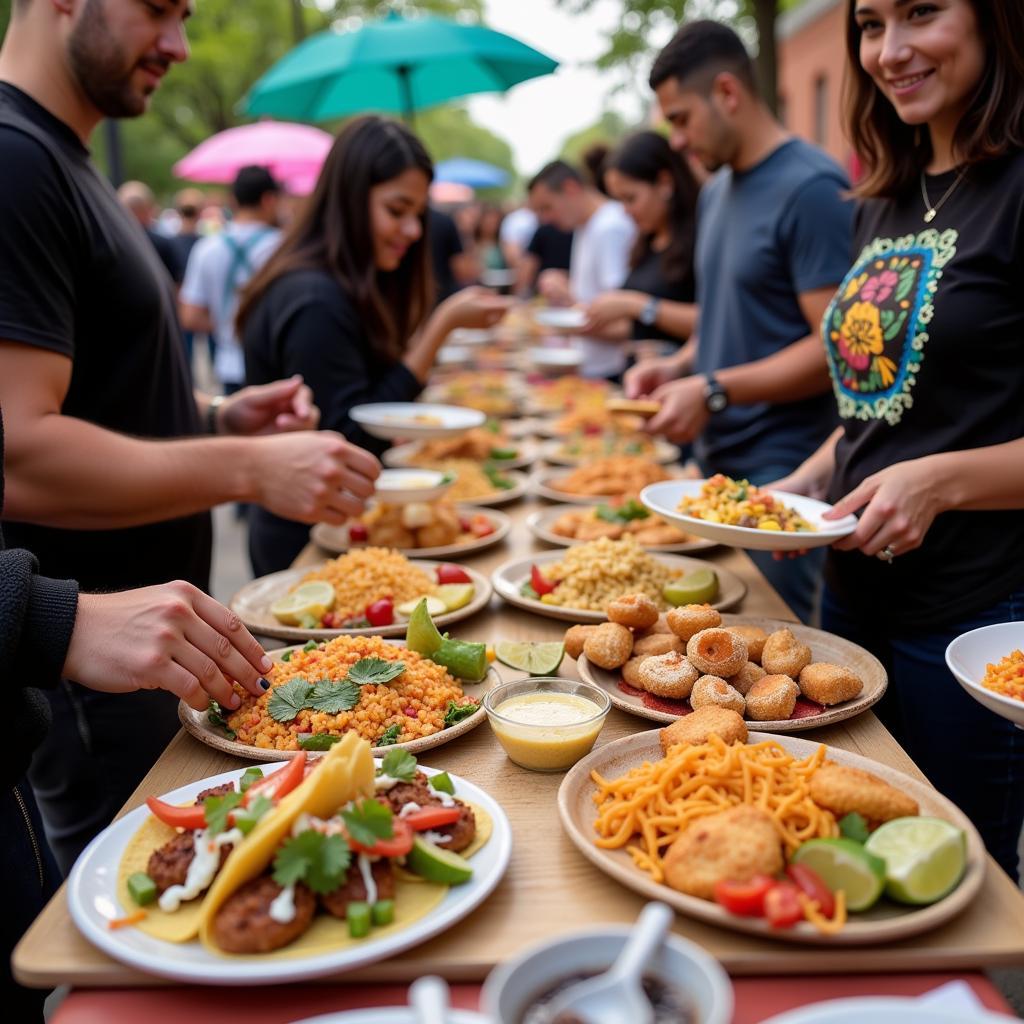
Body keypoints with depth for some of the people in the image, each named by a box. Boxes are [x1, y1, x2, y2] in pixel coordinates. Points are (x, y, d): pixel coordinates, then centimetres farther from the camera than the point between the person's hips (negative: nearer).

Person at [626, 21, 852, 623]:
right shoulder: (716, 189, 13)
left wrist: (715, 390, -19)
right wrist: (677, 366, 4)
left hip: (780, 471, -8)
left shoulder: (811, 188, -14)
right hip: (717, 458, 8)